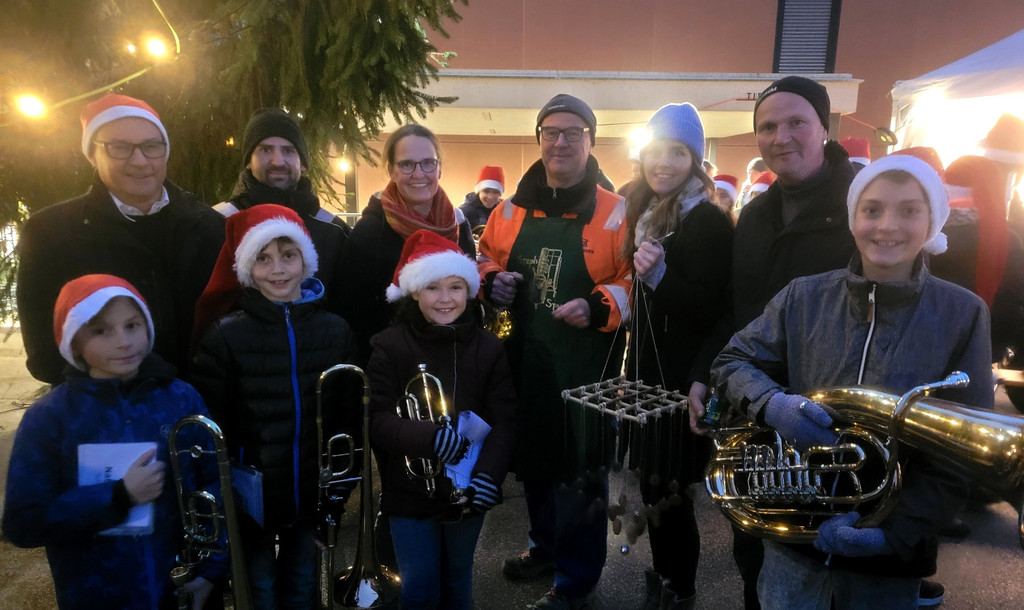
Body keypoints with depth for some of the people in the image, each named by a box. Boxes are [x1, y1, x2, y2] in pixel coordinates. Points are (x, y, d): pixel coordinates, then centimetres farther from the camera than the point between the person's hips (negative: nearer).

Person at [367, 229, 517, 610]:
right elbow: (376, 419, -15)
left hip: (467, 488, 2)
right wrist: (428, 438, -31)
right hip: (411, 491, -2)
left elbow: (504, 419, -6)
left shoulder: (488, 347, -2)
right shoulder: (390, 346, -10)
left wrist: (490, 473, -21)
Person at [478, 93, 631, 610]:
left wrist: (600, 306, -26)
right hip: (525, 361, 5)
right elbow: (486, 258, 18)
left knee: (581, 469, 7)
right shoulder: (511, 210, 7)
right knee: (533, 456, 20)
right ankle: (547, 545, 43)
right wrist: (491, 281, -3)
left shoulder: (615, 212, -8)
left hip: (587, 365, -5)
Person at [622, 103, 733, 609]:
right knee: (652, 482, 15)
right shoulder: (645, 213, 10)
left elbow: (713, 311, -18)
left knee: (671, 487, 2)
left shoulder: (707, 220, -14)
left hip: (682, 382, -7)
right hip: (647, 372, 7)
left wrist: (659, 275, -32)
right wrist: (630, 365, 15)